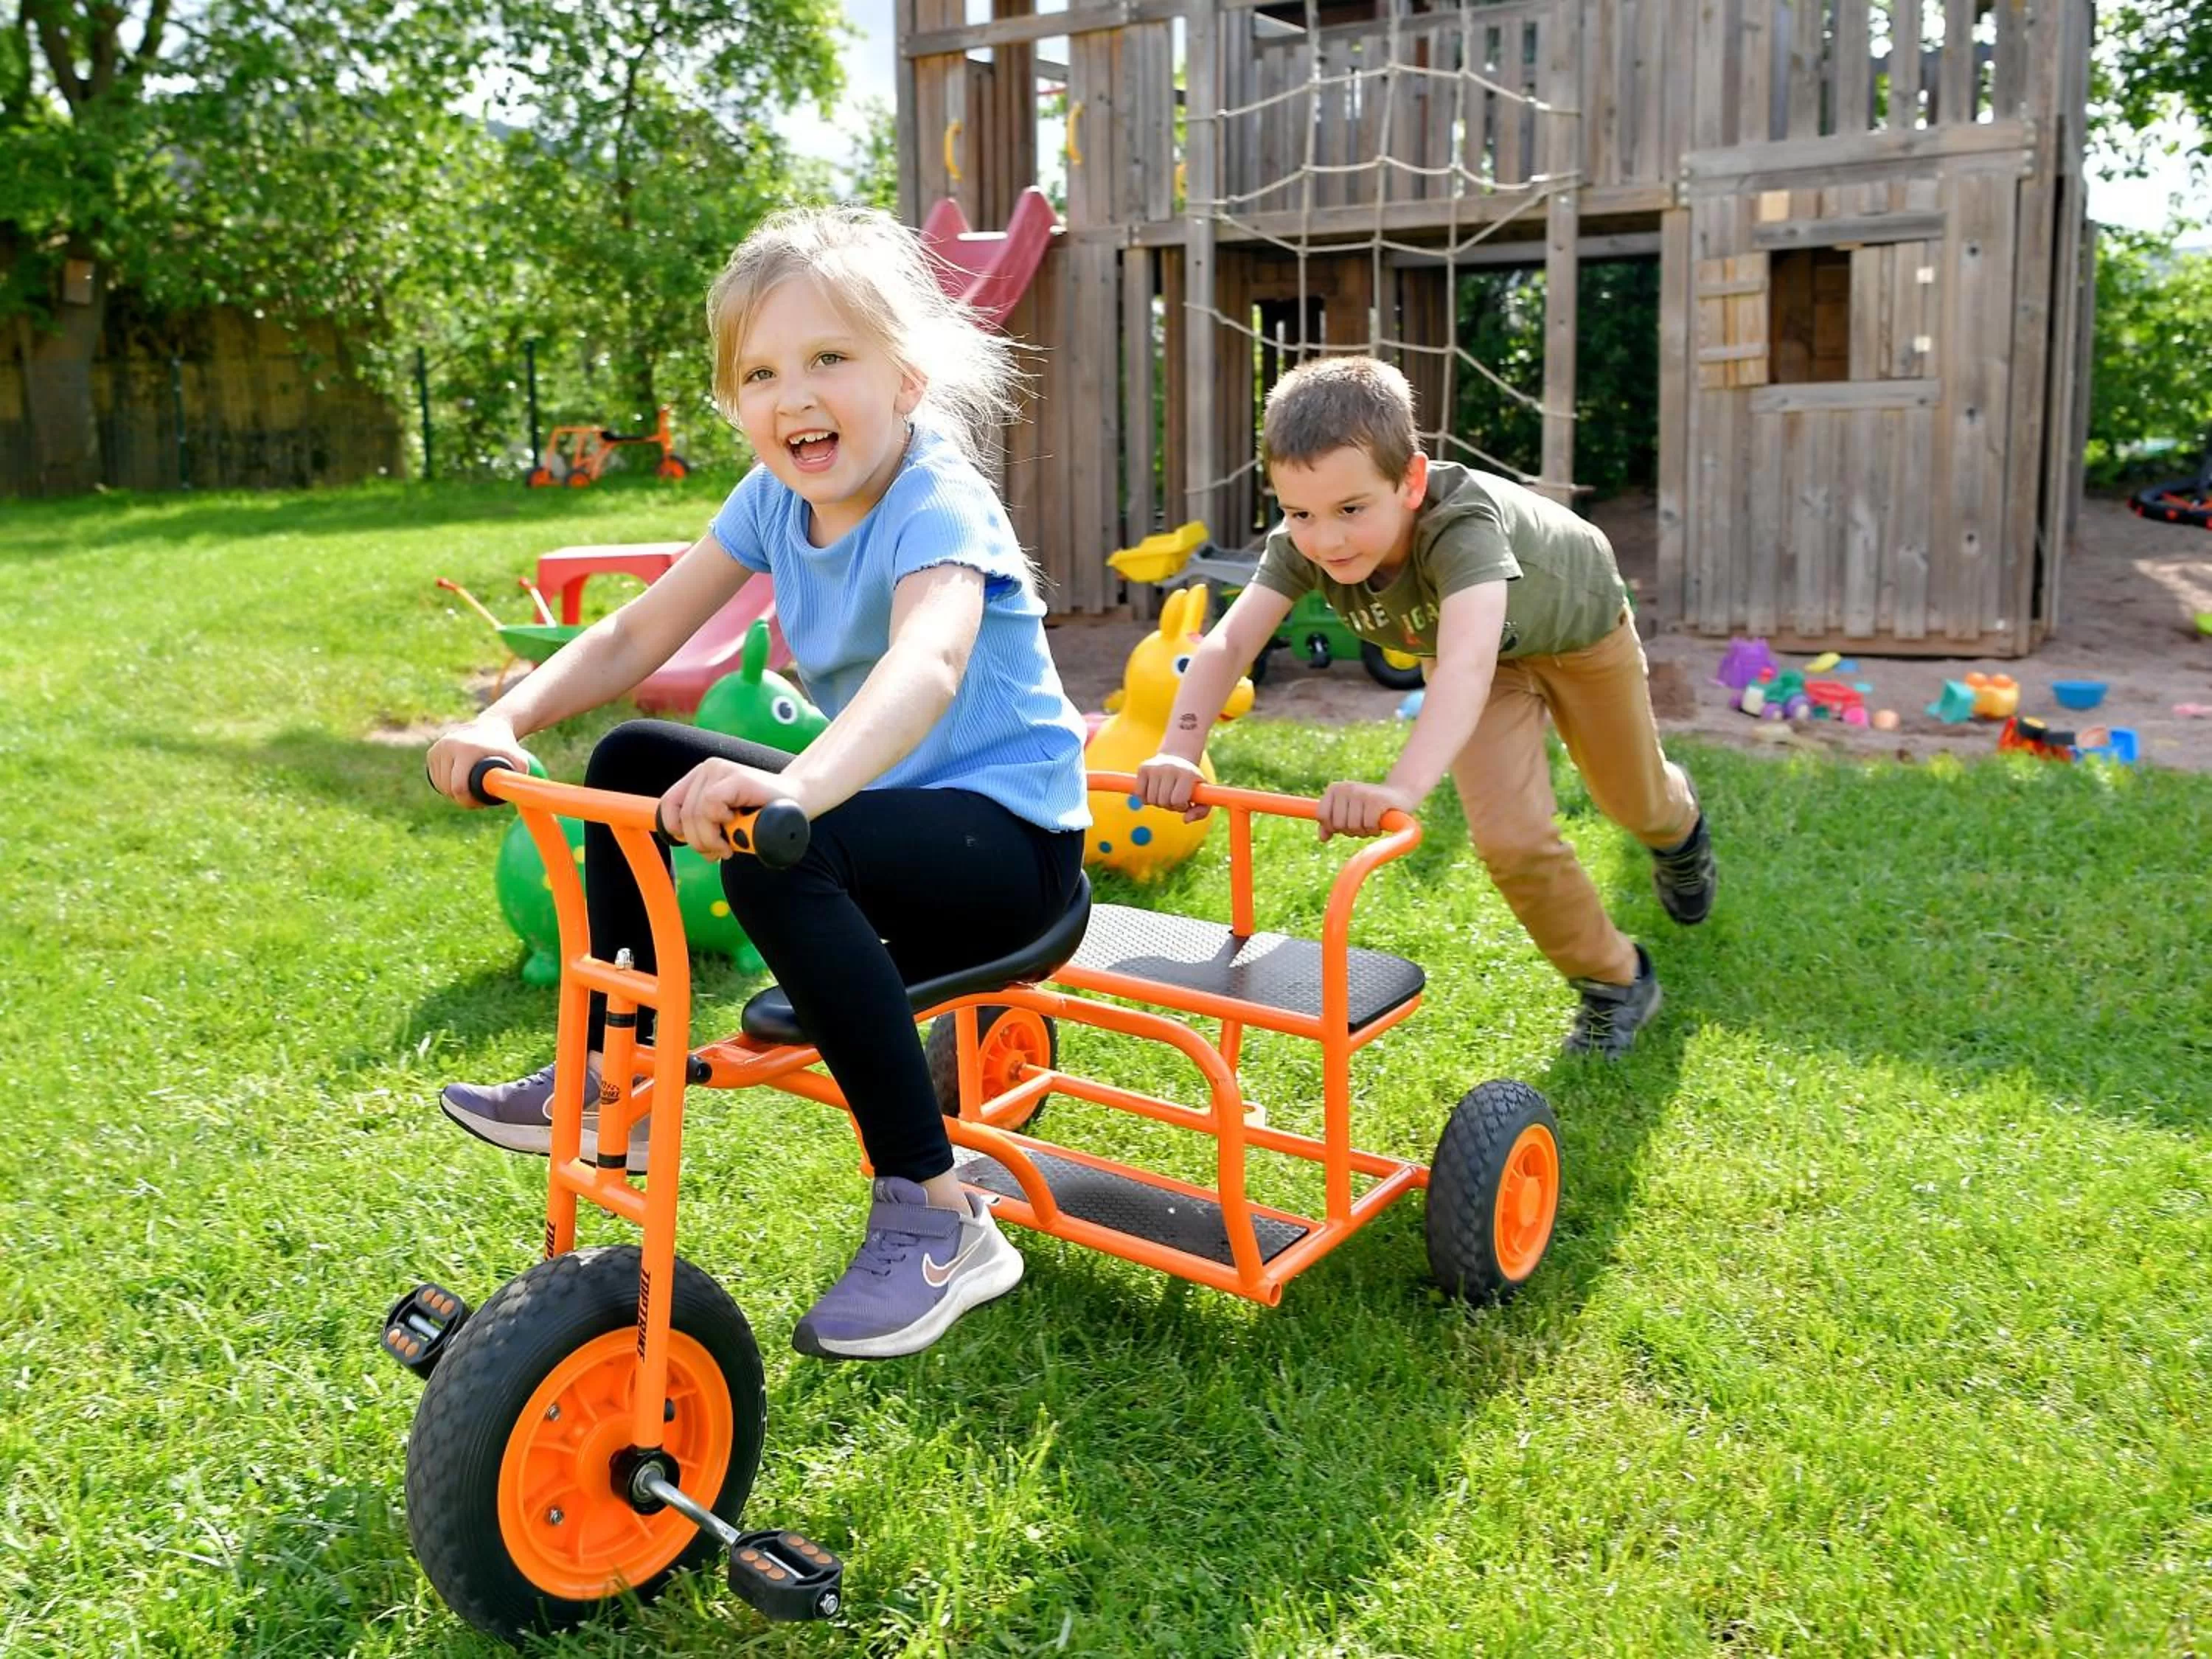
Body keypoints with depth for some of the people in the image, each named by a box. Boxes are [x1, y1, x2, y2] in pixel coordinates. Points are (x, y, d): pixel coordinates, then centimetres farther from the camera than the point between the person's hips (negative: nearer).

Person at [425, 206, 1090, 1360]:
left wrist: (796, 788, -61)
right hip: (883, 797, 8)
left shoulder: (937, 502, -22)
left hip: (1011, 832, -8)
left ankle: (935, 1220, -25)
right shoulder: (776, 498, 1)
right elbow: (636, 635, -1)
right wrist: (507, 720, -18)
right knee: (633, 762, 9)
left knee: (776, 853, -35)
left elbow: (927, 666, -44)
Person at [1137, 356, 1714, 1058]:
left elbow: (1468, 664, -65)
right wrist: (1178, 750, -58)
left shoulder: (1460, 521, -50)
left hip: (1576, 622, -3)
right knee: (1510, 839, -12)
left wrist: (1402, 788, -79)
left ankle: (1678, 826, 59)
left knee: (1633, 802, 19)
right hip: (1473, 652, 3)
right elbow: (1226, 643, -40)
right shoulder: (1303, 543, -35)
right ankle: (1615, 983, 14)